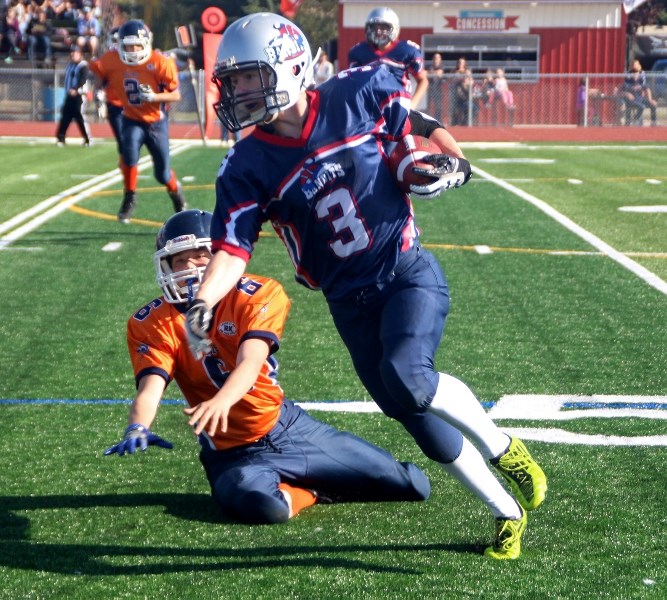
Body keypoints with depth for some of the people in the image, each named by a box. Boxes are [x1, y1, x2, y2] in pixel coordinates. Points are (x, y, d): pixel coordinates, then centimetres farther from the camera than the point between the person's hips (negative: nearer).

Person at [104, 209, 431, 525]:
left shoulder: (259, 295, -9)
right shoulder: (152, 323, -7)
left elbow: (251, 361, -26)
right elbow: (150, 386, -23)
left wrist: (221, 401, -48)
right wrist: (137, 429, -47)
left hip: (290, 428, 2)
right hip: (232, 453, -1)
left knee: (414, 486, 0)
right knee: (260, 506, -39)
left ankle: (296, 486, 22)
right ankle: (309, 491, -2)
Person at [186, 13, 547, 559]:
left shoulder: (360, 96, -10)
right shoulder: (248, 167, -7)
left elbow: (425, 126, 9)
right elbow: (232, 247, -13)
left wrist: (451, 161, -7)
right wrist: (203, 303, -30)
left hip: (409, 273, -3)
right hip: (351, 305, 3)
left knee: (406, 375, -30)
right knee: (425, 427, 6)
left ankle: (504, 450, -4)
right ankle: (508, 513, 27)